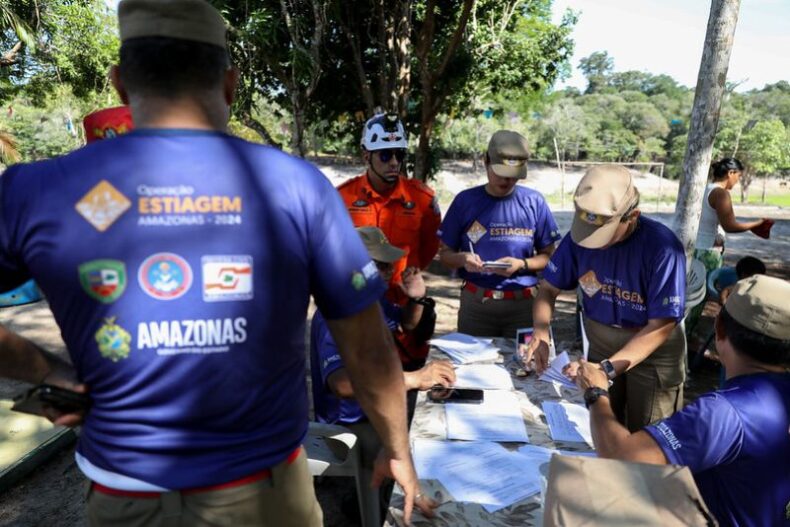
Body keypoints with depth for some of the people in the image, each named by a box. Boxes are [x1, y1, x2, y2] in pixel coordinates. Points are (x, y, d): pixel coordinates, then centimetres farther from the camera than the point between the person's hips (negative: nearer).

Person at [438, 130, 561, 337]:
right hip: (475, 303, 0)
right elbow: (445, 253, 4)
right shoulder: (465, 201, 0)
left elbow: (548, 256, 4)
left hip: (522, 305, 0)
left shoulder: (534, 202, 1)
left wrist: (521, 264, -14)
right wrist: (462, 259, -17)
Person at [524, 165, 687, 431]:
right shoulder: (578, 235, -16)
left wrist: (608, 368, -36)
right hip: (601, 346, 4)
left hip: (654, 353, -3)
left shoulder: (662, 247, -28)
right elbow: (548, 288, -5)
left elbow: (661, 326, -26)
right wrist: (540, 331, -23)